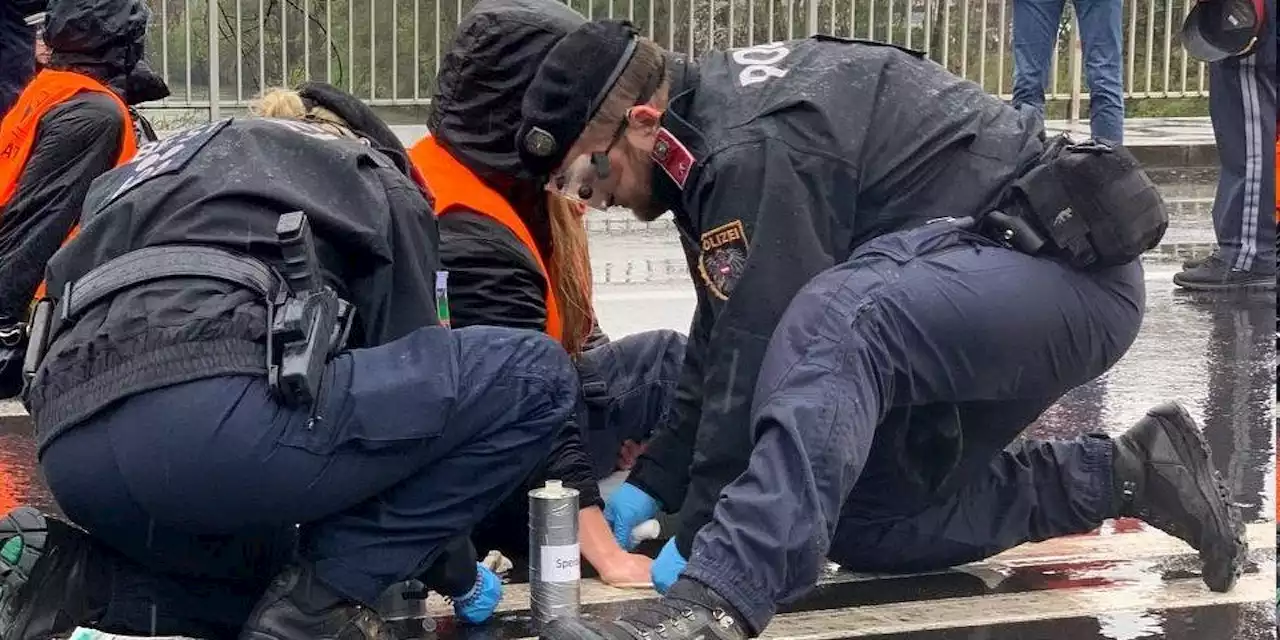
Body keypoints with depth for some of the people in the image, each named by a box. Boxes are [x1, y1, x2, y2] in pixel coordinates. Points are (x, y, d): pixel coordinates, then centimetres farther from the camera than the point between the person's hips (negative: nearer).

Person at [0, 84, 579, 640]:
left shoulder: (166, 164, 39)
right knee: (532, 374, 6)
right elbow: (415, 369, 20)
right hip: (210, 415, -8)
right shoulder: (381, 186, 23)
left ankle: (80, 576, 8)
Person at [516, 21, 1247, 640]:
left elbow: (761, 350, -23)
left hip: (1067, 265, -11)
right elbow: (724, 338, 16)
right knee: (858, 519, 9)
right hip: (994, 277, 11)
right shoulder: (717, 118, 9)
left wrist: (701, 534, -16)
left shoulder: (756, 147, -22)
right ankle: (1125, 473, 13)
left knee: (837, 324, -37)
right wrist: (653, 483, 15)